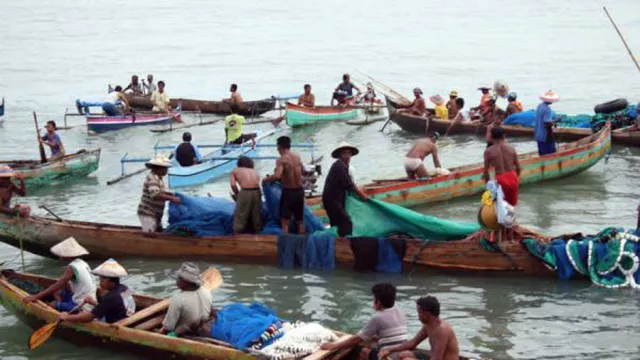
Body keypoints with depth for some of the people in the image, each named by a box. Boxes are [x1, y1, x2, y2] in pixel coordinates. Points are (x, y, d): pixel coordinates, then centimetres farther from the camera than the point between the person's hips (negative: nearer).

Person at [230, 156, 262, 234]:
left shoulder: (235, 171, 17)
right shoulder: (255, 172, 26)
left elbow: (233, 185, 3)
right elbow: (258, 183, 15)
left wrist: (237, 193, 18)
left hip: (245, 192, -4)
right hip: (256, 192, 4)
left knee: (240, 215, 7)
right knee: (256, 214, 18)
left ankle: (237, 234, 7)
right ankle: (257, 232, 25)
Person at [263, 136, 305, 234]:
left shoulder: (281, 160, -17)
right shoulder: (297, 157, 3)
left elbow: (277, 176, -32)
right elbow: (303, 171, 21)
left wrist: (266, 179, -15)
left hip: (288, 192, -6)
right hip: (299, 191, 6)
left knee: (285, 222, 0)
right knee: (300, 221, 17)